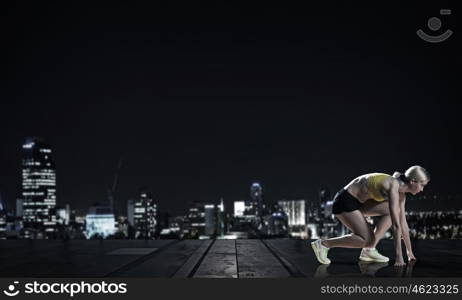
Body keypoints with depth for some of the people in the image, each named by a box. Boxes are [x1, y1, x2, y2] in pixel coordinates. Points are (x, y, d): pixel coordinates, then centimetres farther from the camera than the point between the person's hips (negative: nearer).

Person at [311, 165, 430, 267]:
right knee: (367, 240, -12)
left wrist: (409, 251, 12)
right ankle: (323, 244, -4)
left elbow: (403, 223, 10)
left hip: (358, 201, 10)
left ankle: (369, 250, 5)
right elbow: (396, 225, -27)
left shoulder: (401, 193, 3)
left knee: (393, 211, 5)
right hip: (345, 200, -10)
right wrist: (399, 255, -25)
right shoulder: (393, 187, -25)